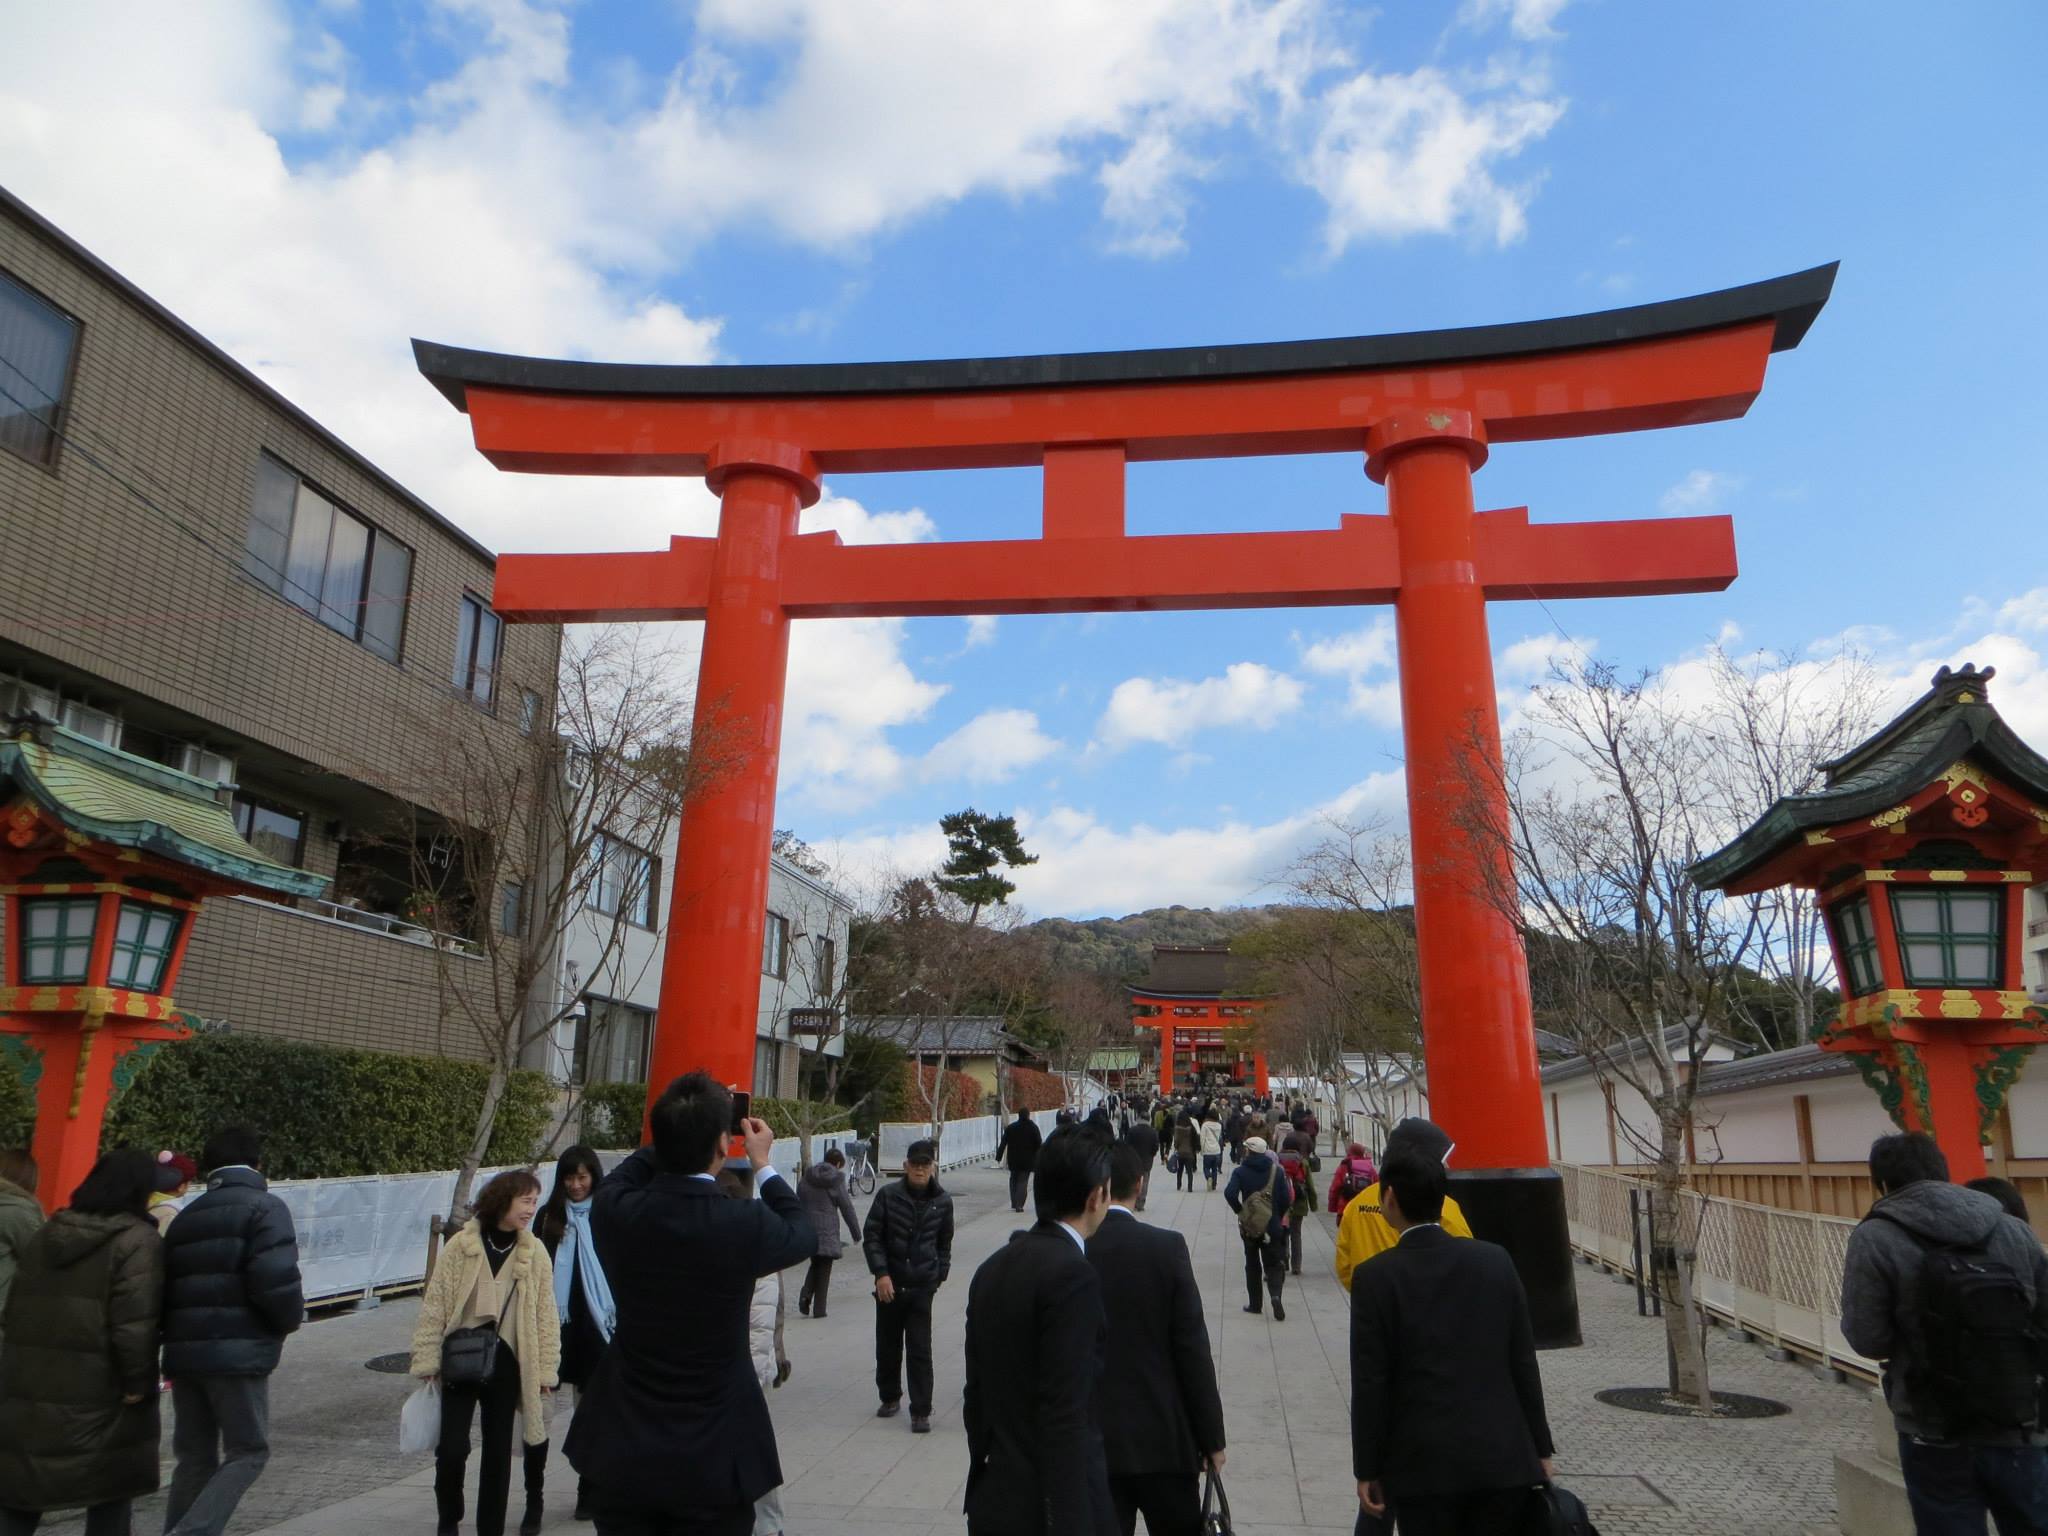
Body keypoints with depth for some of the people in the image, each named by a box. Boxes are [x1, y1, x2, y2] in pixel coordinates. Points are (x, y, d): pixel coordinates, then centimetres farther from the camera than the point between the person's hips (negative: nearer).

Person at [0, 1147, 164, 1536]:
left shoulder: (47, 1233, 12)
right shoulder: (138, 1239, -13)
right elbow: (134, 1322, -19)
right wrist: (138, 1383, -11)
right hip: (96, 1390, -6)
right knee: (111, 1493, 9)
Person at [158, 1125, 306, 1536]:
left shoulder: (186, 1218, 17)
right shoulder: (264, 1208, -7)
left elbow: (166, 1287, 15)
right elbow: (275, 1280, -19)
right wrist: (291, 1319, -1)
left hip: (183, 1352, 7)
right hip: (239, 1352, -7)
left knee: (195, 1456, 16)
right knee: (248, 1451, 4)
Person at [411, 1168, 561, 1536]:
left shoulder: (534, 1252, -2)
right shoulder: (460, 1246, -7)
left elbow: (546, 1315, 0)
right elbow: (434, 1306, -2)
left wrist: (546, 1369, -2)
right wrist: (428, 1360, -4)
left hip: (505, 1365, 1)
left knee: (498, 1451, 8)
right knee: (452, 1447, -2)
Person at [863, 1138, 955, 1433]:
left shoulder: (943, 1201, 0)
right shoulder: (888, 1195, -6)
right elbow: (871, 1236, -5)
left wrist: (940, 1274, 9)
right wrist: (881, 1273, -12)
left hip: (922, 1287, 0)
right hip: (889, 1284, 1)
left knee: (920, 1351, -3)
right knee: (887, 1346, 14)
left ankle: (921, 1412, 6)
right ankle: (890, 1398, 35)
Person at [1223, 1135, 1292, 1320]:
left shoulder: (1241, 1171, -7)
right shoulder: (1277, 1171, -1)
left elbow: (1230, 1193, -21)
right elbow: (1286, 1198, -6)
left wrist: (1240, 1211, -5)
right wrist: (1278, 1216, 7)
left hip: (1249, 1226, -1)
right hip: (1272, 1227, 1)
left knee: (1252, 1265, 14)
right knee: (1273, 1265, 6)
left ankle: (1255, 1303, 17)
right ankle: (1275, 1295, -18)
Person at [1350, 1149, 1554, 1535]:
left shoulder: (1375, 1277, -11)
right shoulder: (1496, 1261, -2)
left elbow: (1371, 1382, -10)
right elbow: (1524, 1364, 3)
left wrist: (1367, 1470, -1)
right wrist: (1540, 1448, 12)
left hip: (1423, 1464, -3)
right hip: (1503, 1459, 3)